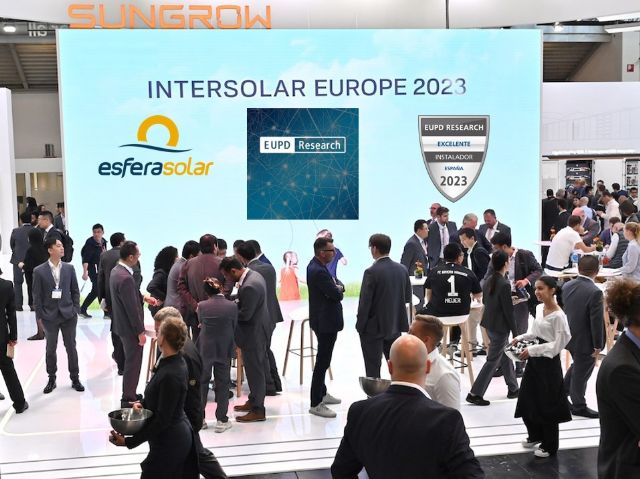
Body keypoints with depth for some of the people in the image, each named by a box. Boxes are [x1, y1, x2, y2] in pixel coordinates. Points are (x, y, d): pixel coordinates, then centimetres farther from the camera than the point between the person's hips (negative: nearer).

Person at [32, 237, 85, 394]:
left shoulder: (69, 268, 1)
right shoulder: (39, 271, -6)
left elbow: (75, 291, 7)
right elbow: (37, 296, -3)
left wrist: (75, 310, 0)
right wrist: (40, 317, -5)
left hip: (68, 315, 2)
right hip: (49, 316, -1)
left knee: (71, 347, 8)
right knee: (51, 349, 9)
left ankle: (75, 378, 19)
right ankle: (51, 379, 23)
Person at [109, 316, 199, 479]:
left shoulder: (170, 375, -28)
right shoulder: (176, 362, 0)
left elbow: (162, 420, -24)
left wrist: (129, 441, -22)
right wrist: (143, 403, 0)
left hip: (169, 442, -9)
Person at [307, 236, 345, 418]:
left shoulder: (316, 266, 9)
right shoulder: (318, 271, -24)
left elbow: (339, 286, 12)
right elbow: (337, 294, -23)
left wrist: (337, 287, -10)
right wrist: (338, 290, -2)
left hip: (323, 320, 11)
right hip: (325, 322, -11)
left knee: (323, 359, 21)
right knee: (322, 361, -5)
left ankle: (322, 393, 35)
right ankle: (316, 404, 0)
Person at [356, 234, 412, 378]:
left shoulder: (371, 272, -18)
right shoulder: (402, 269, 1)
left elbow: (365, 302, -16)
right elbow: (407, 297, 9)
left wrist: (360, 325, -6)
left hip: (373, 328, -6)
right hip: (395, 325, 6)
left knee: (372, 368, 3)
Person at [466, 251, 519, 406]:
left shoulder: (488, 281, 3)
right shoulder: (504, 284, -22)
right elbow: (508, 311, -18)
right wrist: (515, 333, -10)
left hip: (489, 324, 9)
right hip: (500, 327, -9)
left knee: (505, 355, 21)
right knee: (493, 360, 0)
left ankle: (513, 388, 33)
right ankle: (475, 393, 1)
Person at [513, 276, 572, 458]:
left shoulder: (558, 315, -21)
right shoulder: (539, 308, 4)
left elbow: (558, 344, -20)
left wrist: (532, 350, -21)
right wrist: (521, 338, 3)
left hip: (549, 361, -8)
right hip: (535, 359, 8)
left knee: (547, 404, 4)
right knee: (527, 398, 16)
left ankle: (549, 445, 21)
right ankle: (535, 435, 37)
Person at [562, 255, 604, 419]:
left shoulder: (567, 286, -4)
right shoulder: (595, 292, -25)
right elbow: (596, 321, -22)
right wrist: (598, 345, -13)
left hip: (569, 337, 7)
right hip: (585, 341, -7)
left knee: (577, 366, 28)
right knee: (581, 373, 10)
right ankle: (578, 406, 26)